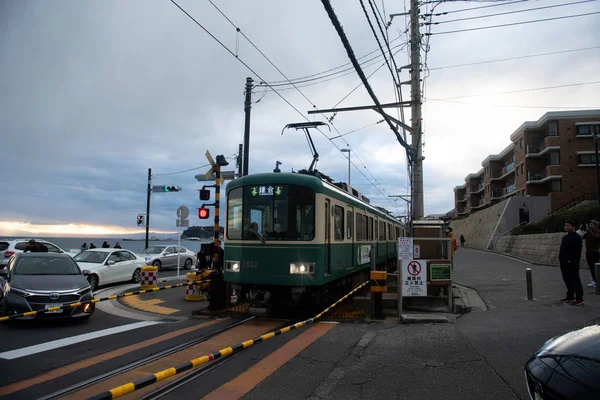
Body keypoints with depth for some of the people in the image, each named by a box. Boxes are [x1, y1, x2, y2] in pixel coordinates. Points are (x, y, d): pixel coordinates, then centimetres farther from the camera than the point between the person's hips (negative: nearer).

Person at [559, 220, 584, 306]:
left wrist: (573, 261, -22)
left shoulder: (577, 237, -12)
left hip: (572, 263, -9)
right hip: (564, 263, 9)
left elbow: (577, 251, -19)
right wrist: (561, 258, 15)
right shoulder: (565, 237, 17)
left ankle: (579, 298, 4)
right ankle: (570, 296, 25)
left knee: (575, 280, -3)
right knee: (567, 280, 15)